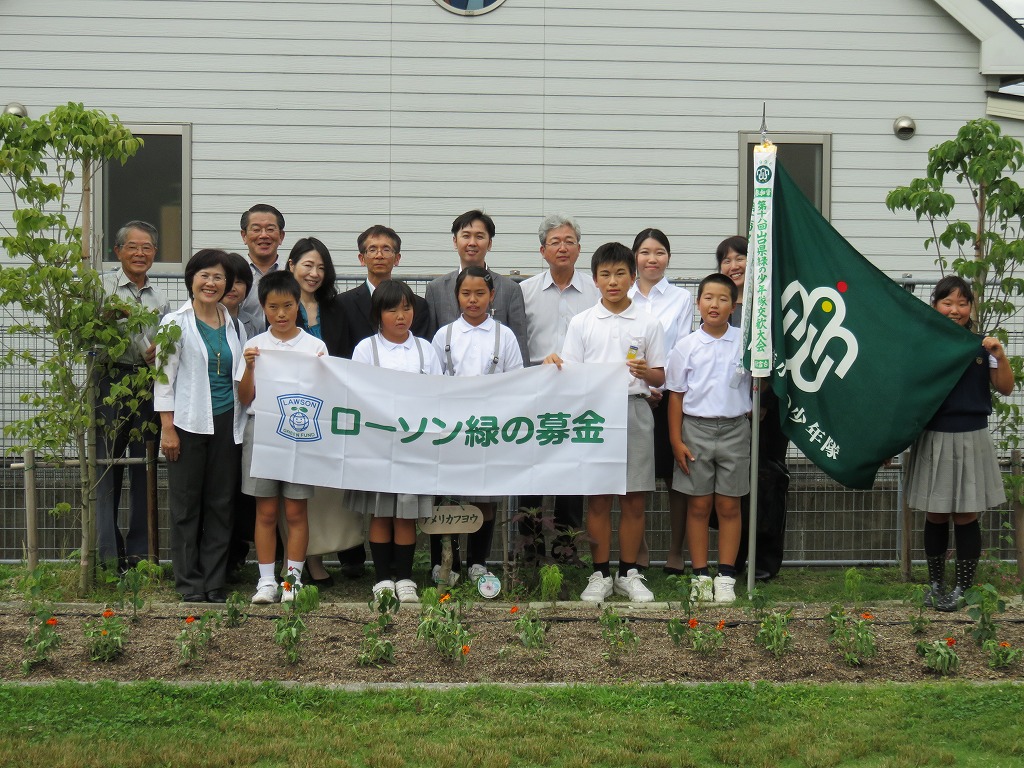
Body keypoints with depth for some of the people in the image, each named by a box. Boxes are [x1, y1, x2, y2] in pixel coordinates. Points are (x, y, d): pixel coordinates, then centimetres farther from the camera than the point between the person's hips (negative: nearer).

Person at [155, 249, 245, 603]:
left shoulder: (233, 323, 11)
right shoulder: (176, 322, -1)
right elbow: (164, 378, -4)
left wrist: (242, 423, 9)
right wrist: (167, 428, -10)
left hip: (226, 424, 4)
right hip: (188, 424, -4)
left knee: (221, 504, 6)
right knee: (186, 504, 2)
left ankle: (214, 581, 14)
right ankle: (189, 583, 10)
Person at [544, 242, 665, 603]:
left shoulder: (648, 324, 6)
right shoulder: (581, 323, 6)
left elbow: (660, 377, 7)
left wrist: (645, 372, -14)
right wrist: (554, 365, -16)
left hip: (634, 412, 0)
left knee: (633, 499, 4)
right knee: (597, 498, 4)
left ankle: (629, 573, 16)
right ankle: (600, 574, 14)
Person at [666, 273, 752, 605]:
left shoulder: (745, 342, 2)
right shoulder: (686, 346, 1)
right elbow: (676, 395, 3)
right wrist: (676, 440, -1)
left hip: (734, 429, 0)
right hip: (696, 429, 0)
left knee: (729, 506, 4)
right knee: (698, 505, 4)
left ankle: (726, 577, 12)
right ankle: (700, 576, 12)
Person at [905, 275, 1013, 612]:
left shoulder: (981, 345, 1)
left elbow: (1005, 388, 1)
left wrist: (1000, 355, -13)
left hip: (971, 441, 0)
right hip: (933, 439, 0)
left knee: (966, 517, 4)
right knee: (935, 517, 8)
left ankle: (963, 588, 15)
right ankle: (935, 585, 22)